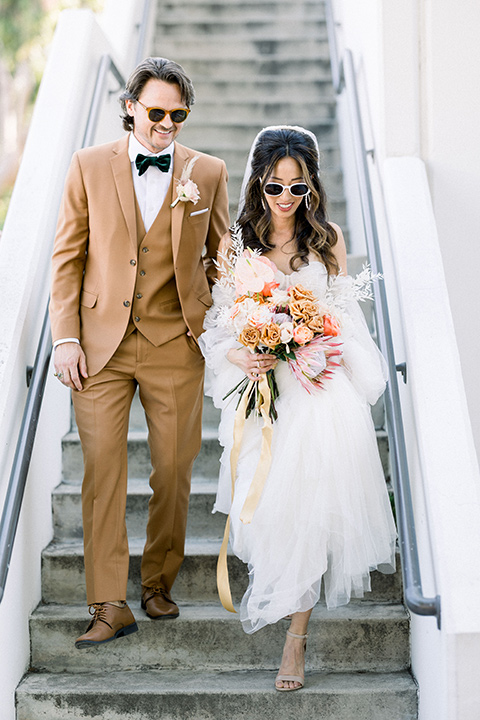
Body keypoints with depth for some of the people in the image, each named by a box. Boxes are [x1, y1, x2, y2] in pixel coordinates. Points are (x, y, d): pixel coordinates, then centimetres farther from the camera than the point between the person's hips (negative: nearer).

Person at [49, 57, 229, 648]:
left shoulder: (208, 173, 5)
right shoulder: (89, 167, 4)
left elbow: (221, 261, 12)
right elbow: (67, 258, 5)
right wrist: (65, 337, -3)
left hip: (177, 345, 1)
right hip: (101, 345, 0)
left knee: (174, 472, 7)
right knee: (102, 472, -2)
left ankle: (158, 581, 27)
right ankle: (109, 605, 5)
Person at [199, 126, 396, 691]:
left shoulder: (328, 239, 7)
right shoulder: (234, 243, 6)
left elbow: (346, 315, 10)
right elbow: (217, 322, 7)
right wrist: (239, 356, -14)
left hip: (319, 390, 0)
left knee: (307, 505, -9)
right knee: (267, 505, -2)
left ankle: (296, 638, 0)